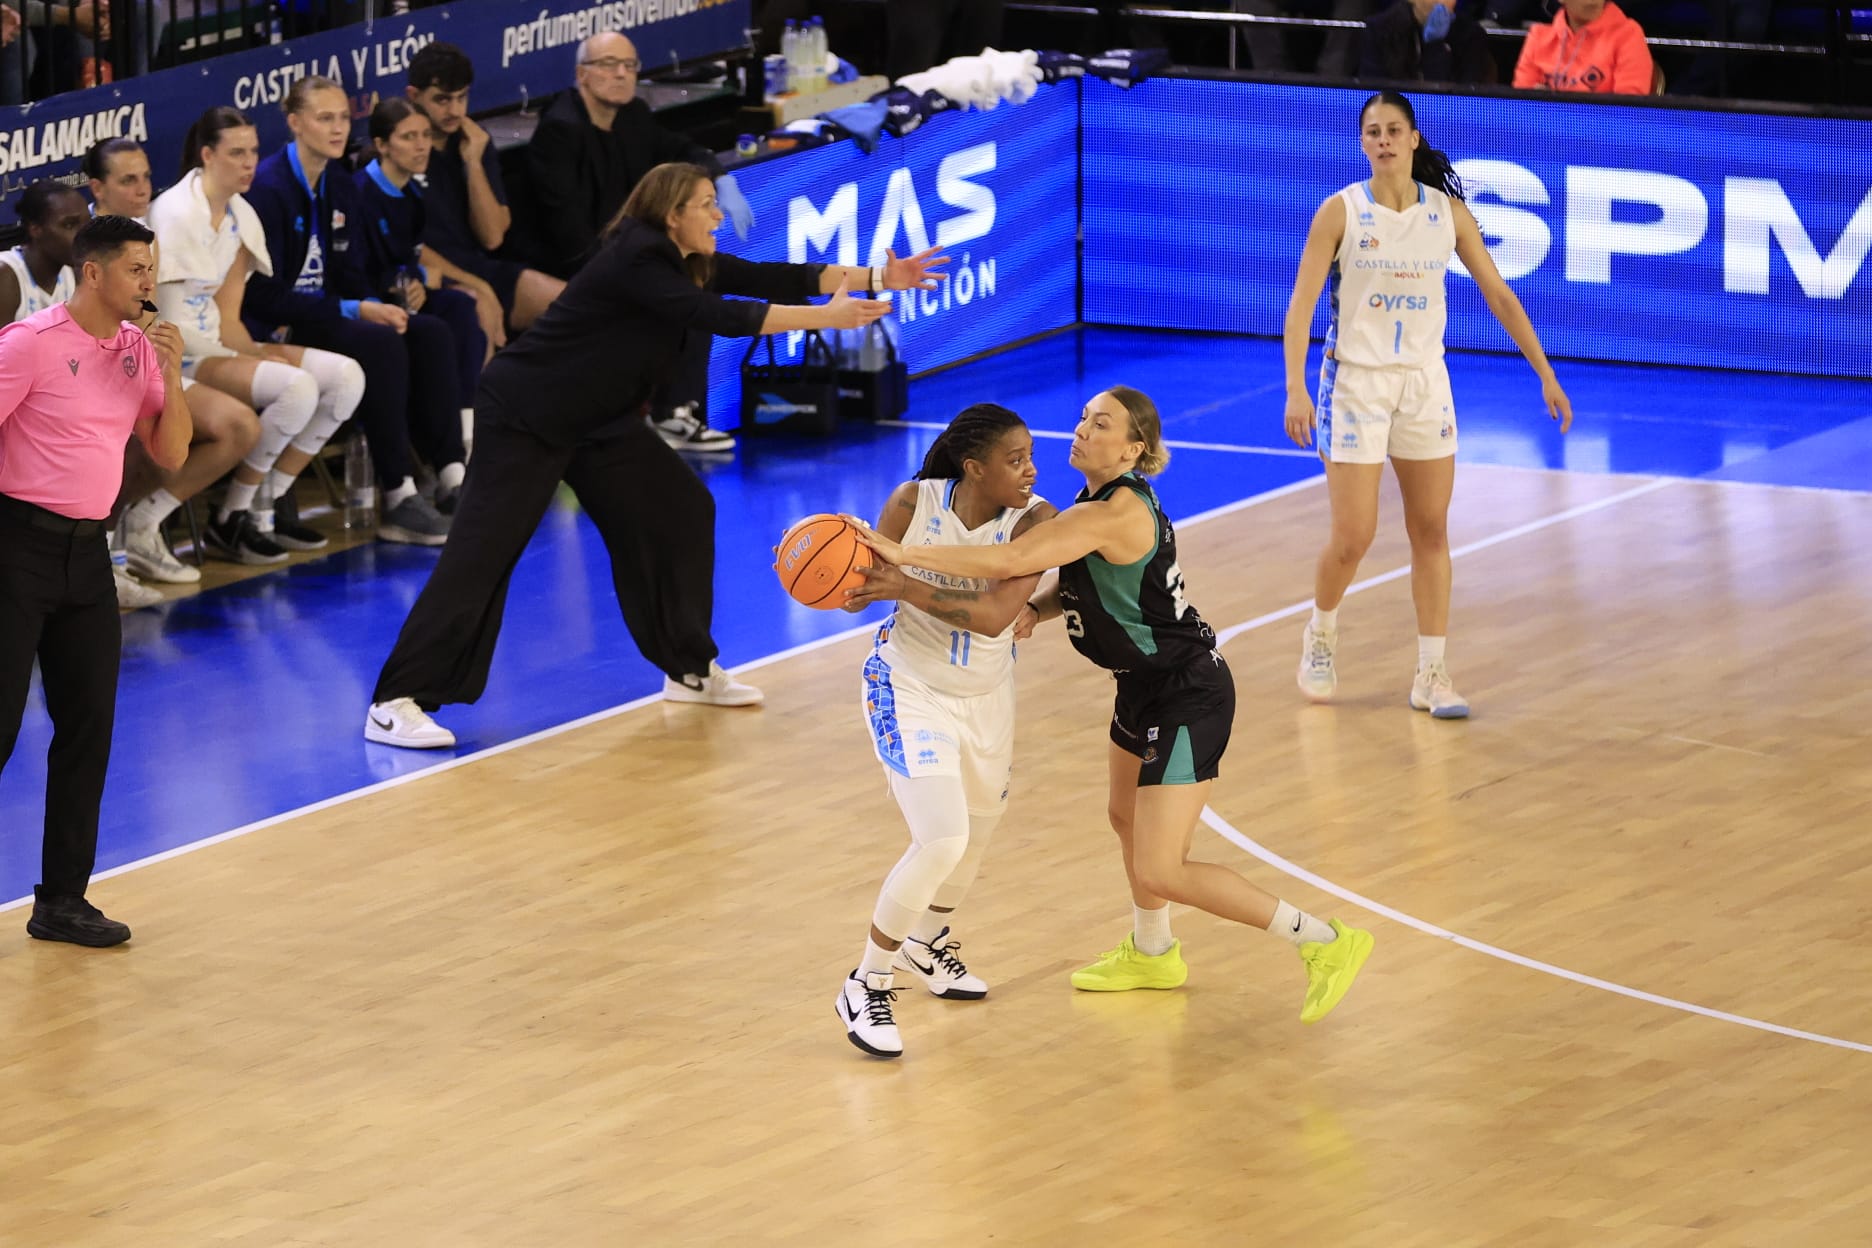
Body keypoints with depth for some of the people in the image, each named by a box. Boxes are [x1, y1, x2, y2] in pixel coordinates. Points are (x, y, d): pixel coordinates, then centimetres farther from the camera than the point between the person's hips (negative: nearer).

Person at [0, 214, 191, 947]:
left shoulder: (140, 351, 8)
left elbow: (170, 454, 9)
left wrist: (172, 376, -6)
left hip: (87, 551, 7)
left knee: (89, 723, 6)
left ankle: (62, 899, 13)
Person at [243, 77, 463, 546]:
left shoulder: (339, 190, 12)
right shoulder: (268, 188, -15)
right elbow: (264, 295, -20)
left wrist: (377, 307, -9)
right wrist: (355, 312, -21)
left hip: (322, 315, 9)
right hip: (274, 332, -9)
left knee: (430, 335, -11)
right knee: (380, 345, -29)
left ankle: (452, 479, -16)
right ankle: (399, 501, -27)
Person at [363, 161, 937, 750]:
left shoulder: (686, 261, 4)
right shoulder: (635, 261, -23)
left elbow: (763, 279, 2)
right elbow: (713, 316, -30)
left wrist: (878, 278, -4)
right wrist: (827, 317, -28)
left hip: (597, 420, 10)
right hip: (522, 417, -10)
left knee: (680, 511, 7)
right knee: (483, 552, -15)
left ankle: (691, 671, 20)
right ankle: (395, 705, -16)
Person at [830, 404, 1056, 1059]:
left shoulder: (1034, 519, -21)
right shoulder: (916, 502, -21)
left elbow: (993, 614, -32)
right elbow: (862, 591, -8)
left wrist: (906, 586, -36)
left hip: (987, 697, 4)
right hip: (910, 690, -4)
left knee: (974, 837, 23)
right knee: (942, 840, -20)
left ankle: (926, 942, 54)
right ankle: (867, 985, -3)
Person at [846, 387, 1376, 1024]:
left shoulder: (1114, 513, -28)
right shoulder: (1106, 500, 2)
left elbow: (1012, 560, -36)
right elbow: (1079, 583, 16)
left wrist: (902, 553, -36)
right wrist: (1035, 610, -6)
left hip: (1187, 697, -11)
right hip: (1147, 686, 11)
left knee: (1159, 874, -12)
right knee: (1126, 817, 31)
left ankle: (1324, 941, -2)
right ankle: (1152, 954, 55)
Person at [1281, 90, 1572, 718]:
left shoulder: (1447, 212, 0)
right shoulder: (1342, 211, -8)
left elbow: (1499, 295, 5)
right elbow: (1301, 303, -11)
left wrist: (1546, 374, 2)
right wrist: (1296, 389, -21)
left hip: (1425, 382, 3)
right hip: (1356, 379, -3)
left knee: (1431, 531, 1)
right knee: (1352, 536, -5)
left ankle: (1432, 676, 7)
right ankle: (1322, 631, 25)